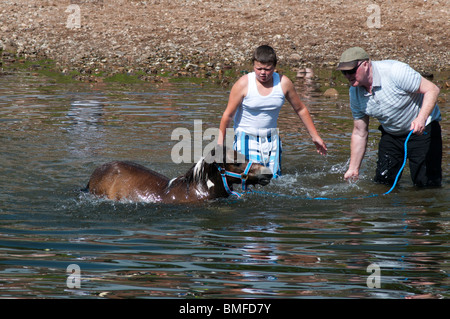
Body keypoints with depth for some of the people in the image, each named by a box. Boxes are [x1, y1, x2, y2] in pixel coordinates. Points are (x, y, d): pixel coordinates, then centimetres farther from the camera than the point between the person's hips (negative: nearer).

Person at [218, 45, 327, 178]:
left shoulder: (283, 83, -4)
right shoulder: (243, 84, -13)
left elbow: (301, 109, 9)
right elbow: (228, 115, -6)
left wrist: (315, 136, 12)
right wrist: (220, 143, -4)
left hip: (271, 139, 3)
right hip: (247, 138, -3)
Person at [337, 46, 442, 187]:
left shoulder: (394, 71, -26)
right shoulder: (355, 93, -7)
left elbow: (432, 89, -24)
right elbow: (360, 133, 2)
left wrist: (421, 119, -40)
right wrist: (353, 169, 2)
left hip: (423, 128, -5)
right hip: (391, 134, 6)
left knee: (427, 183, -12)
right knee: (382, 181, -1)